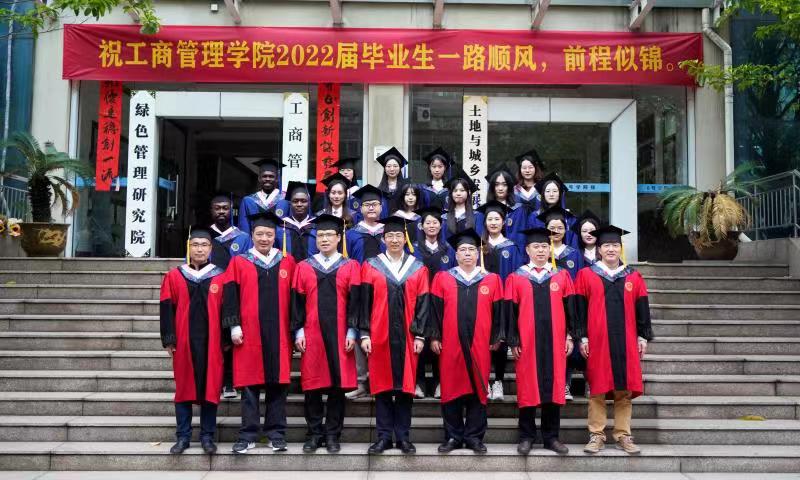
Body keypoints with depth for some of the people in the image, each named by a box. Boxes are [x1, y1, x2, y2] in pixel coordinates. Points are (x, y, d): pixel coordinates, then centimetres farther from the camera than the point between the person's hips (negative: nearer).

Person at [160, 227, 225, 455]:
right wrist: (168, 339, -2)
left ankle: (207, 436, 13)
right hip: (184, 342, 1)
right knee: (184, 388, 6)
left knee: (210, 388, 3)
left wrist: (227, 340, 0)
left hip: (212, 342, 0)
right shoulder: (174, 277, 5)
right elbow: (167, 310, 4)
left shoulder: (221, 277, 4)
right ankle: (183, 436, 14)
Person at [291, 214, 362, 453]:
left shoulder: (351, 267, 7)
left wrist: (352, 332, -6)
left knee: (338, 384, 1)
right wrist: (298, 331, -2)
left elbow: (355, 301, 2)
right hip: (311, 334, 1)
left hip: (340, 334, -1)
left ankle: (333, 435, 11)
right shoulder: (304, 267, 10)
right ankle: (314, 434, 13)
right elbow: (297, 301, 7)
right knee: (312, 384, 2)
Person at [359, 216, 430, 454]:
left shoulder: (418, 268, 7)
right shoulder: (371, 266, 5)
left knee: (405, 385, 3)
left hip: (407, 336, 1)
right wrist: (364, 334, -5)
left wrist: (419, 335, -4)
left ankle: (403, 437, 12)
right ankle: (384, 436, 11)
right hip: (380, 336, 0)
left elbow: (423, 304, 3)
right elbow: (365, 302, 2)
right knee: (382, 385, 3)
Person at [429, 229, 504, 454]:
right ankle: (453, 436, 13)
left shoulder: (492, 280, 7)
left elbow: (498, 312, 7)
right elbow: (435, 310, 4)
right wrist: (434, 337, -1)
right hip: (450, 344, 0)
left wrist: (496, 339, 4)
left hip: (479, 345, 0)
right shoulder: (442, 278, 6)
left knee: (477, 390, 4)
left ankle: (474, 436, 14)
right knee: (451, 390, 3)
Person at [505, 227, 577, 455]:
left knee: (553, 387, 4)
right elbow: (511, 312, 2)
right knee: (527, 388, 3)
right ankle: (526, 437, 12)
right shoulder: (516, 278, 4)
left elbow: (570, 308, 8)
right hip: (527, 342, -1)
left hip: (554, 341, 1)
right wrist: (513, 341, -4)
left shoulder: (562, 276, 8)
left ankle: (551, 436, 15)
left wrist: (570, 336, 1)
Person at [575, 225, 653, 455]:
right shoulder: (586, 275, 3)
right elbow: (580, 309, 1)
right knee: (598, 389, 1)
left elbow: (642, 309, 11)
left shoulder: (633, 277, 10)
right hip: (597, 341, -2)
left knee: (624, 389, 5)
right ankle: (596, 435, 9)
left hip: (626, 342, 2)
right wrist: (582, 337, -5)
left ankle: (623, 435, 14)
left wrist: (643, 337, 5)